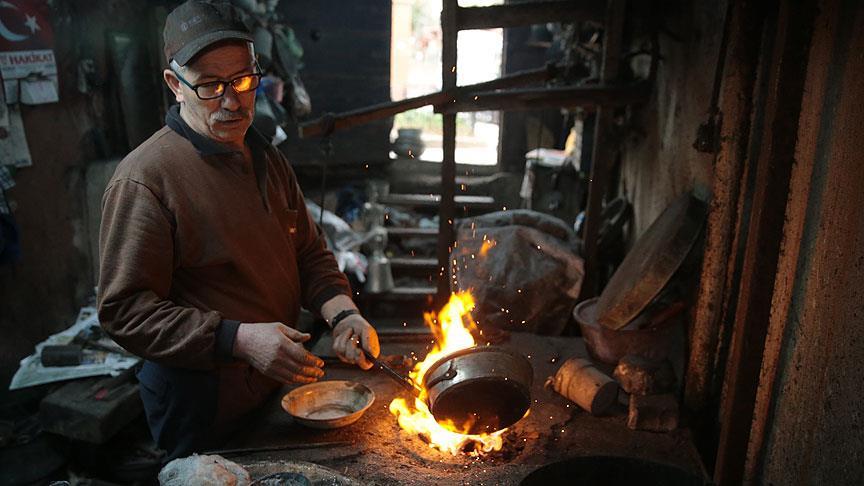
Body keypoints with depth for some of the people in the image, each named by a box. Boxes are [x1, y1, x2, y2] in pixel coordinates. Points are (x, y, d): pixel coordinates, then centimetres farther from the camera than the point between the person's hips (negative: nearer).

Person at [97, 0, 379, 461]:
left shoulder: (268, 159, 4)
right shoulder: (143, 178, -20)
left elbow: (309, 252, 10)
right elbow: (125, 311, -20)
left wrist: (342, 313, -8)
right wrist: (239, 340, -29)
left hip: (282, 384, 7)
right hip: (201, 403, -7)